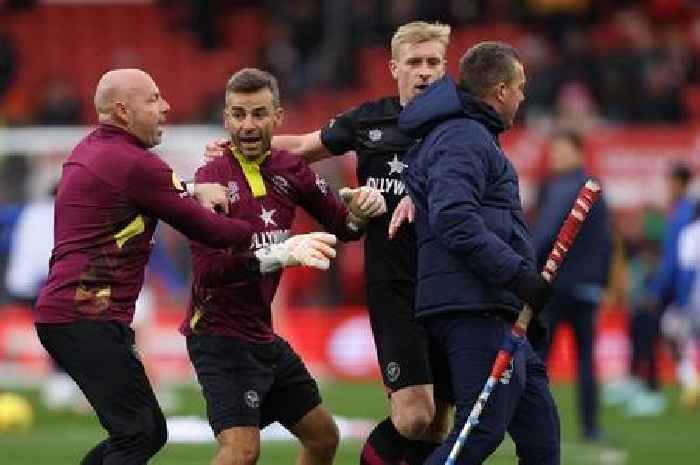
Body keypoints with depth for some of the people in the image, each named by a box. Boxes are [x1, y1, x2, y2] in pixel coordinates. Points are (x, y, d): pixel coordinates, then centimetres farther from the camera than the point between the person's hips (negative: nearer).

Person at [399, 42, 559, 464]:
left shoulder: (464, 133, 24)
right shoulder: (465, 139, -10)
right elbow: (454, 220, -24)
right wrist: (517, 273, -24)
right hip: (476, 307, -11)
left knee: (539, 423, 12)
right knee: (484, 428, -16)